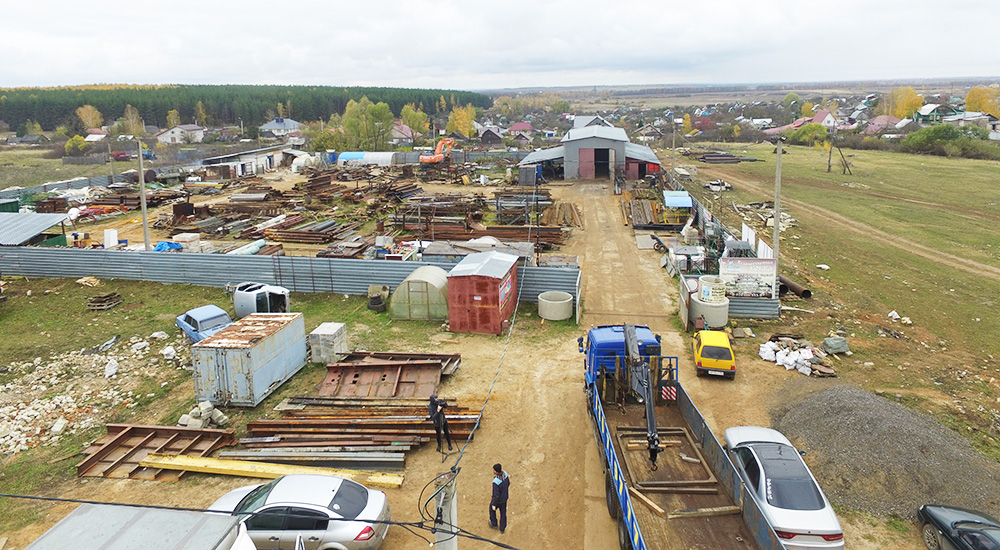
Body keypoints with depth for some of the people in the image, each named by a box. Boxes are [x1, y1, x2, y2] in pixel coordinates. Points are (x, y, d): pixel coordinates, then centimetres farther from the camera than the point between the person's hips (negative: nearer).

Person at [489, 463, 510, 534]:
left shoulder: (495, 482, -41)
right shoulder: (505, 474, -21)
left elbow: (496, 495, -31)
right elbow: (508, 483, -1)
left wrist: (494, 505, -15)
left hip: (498, 500, -5)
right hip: (505, 498, 5)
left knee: (492, 509, 28)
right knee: (503, 512, 26)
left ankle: (494, 524, 49)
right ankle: (502, 528, 44)